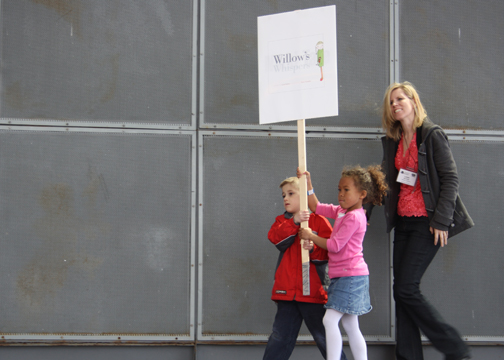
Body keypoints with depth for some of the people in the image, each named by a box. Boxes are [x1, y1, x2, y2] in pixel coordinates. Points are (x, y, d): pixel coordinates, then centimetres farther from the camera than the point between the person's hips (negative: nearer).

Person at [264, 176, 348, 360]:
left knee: (323, 335, 3)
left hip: (312, 291, -4)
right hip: (286, 290, 4)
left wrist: (313, 248, -25)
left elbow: (328, 250, -6)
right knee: (281, 335, 11)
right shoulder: (282, 221, 13)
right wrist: (294, 222, -21)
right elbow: (275, 237, -9)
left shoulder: (319, 221, -1)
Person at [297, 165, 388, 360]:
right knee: (350, 326, 11)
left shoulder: (354, 217, -16)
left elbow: (335, 245, -18)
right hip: (343, 276, 10)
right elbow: (316, 207, 20)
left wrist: (311, 236, -7)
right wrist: (308, 184, 11)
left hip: (351, 276, -10)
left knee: (330, 320, -15)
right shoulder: (341, 211, 11)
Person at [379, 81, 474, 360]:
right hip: (403, 222, 7)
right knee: (401, 291, 2)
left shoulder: (432, 135, -6)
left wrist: (441, 221, -15)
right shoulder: (393, 141, 14)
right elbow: (387, 181, 19)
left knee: (406, 289, -13)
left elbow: (450, 178, -9)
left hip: (427, 222, -7)